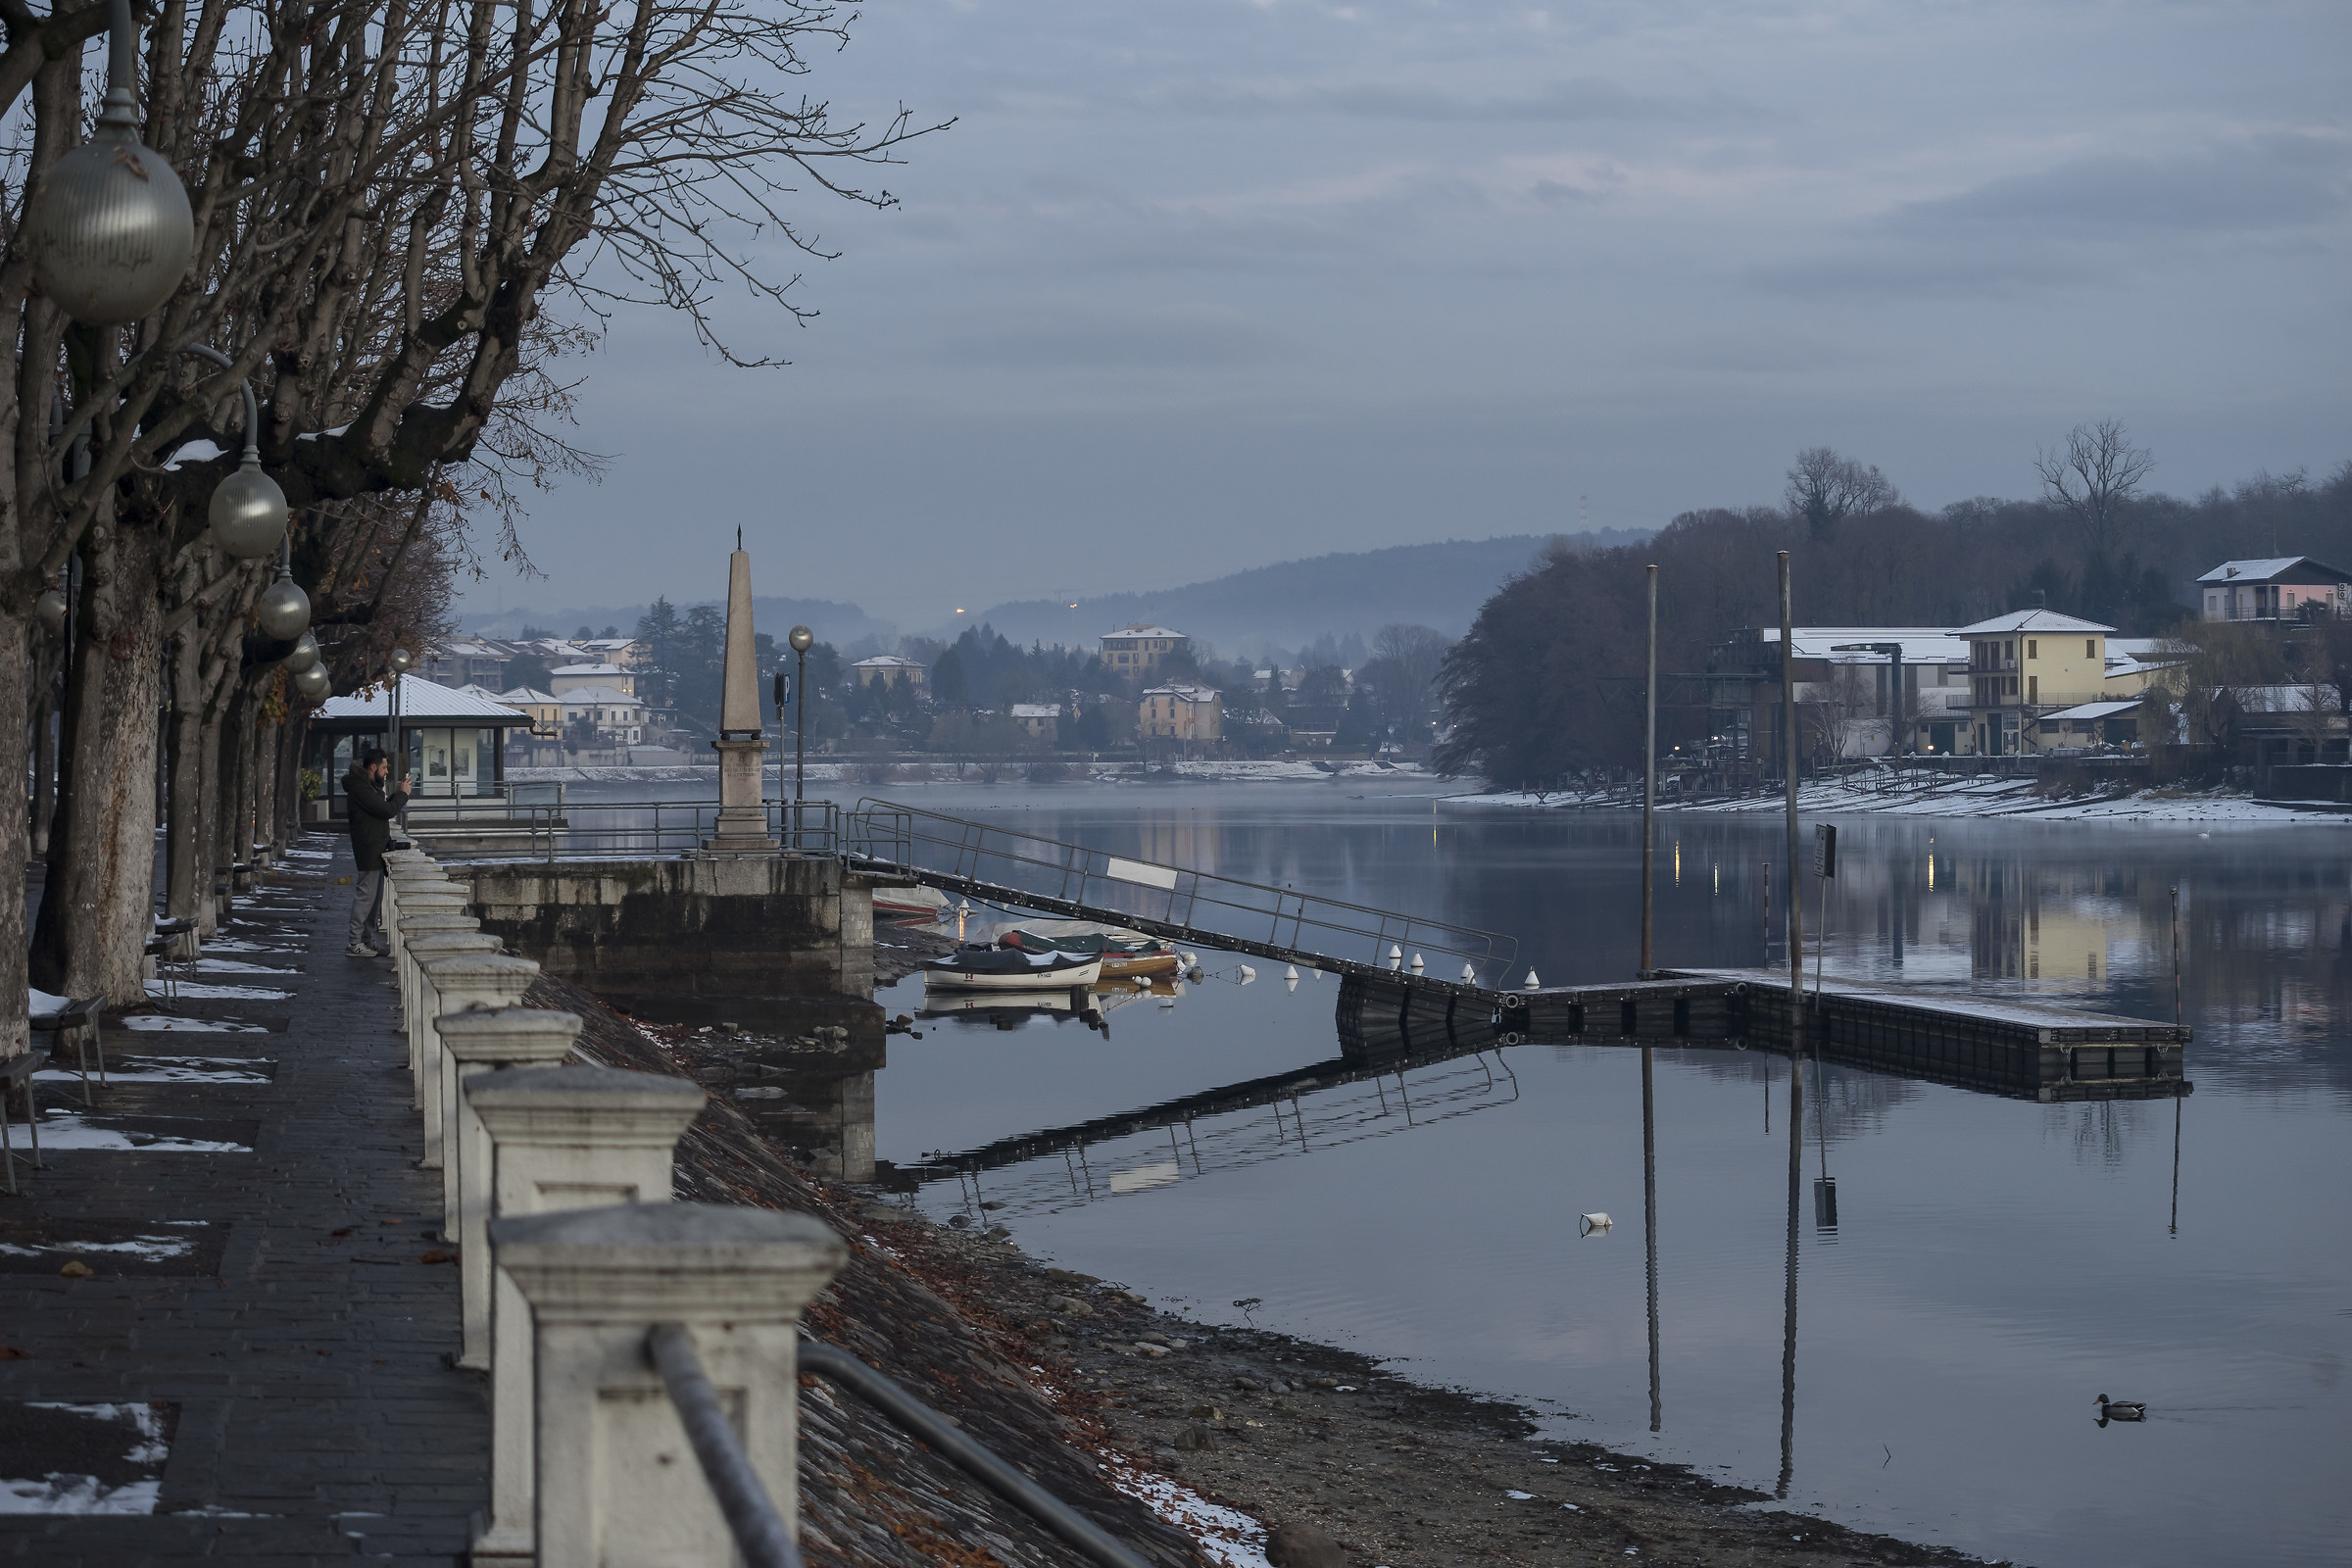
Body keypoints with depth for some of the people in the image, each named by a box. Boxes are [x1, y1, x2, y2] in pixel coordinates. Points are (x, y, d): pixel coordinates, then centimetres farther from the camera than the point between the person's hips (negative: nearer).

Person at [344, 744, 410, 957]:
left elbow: (384, 809, 22)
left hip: (376, 849, 11)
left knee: (375, 897, 14)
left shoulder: (370, 786, 17)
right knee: (365, 895, -8)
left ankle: (369, 941, 20)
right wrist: (402, 794, -8)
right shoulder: (360, 788, -17)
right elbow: (387, 811, -22)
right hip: (368, 851, -11)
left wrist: (395, 794, 10)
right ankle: (355, 944, -5)